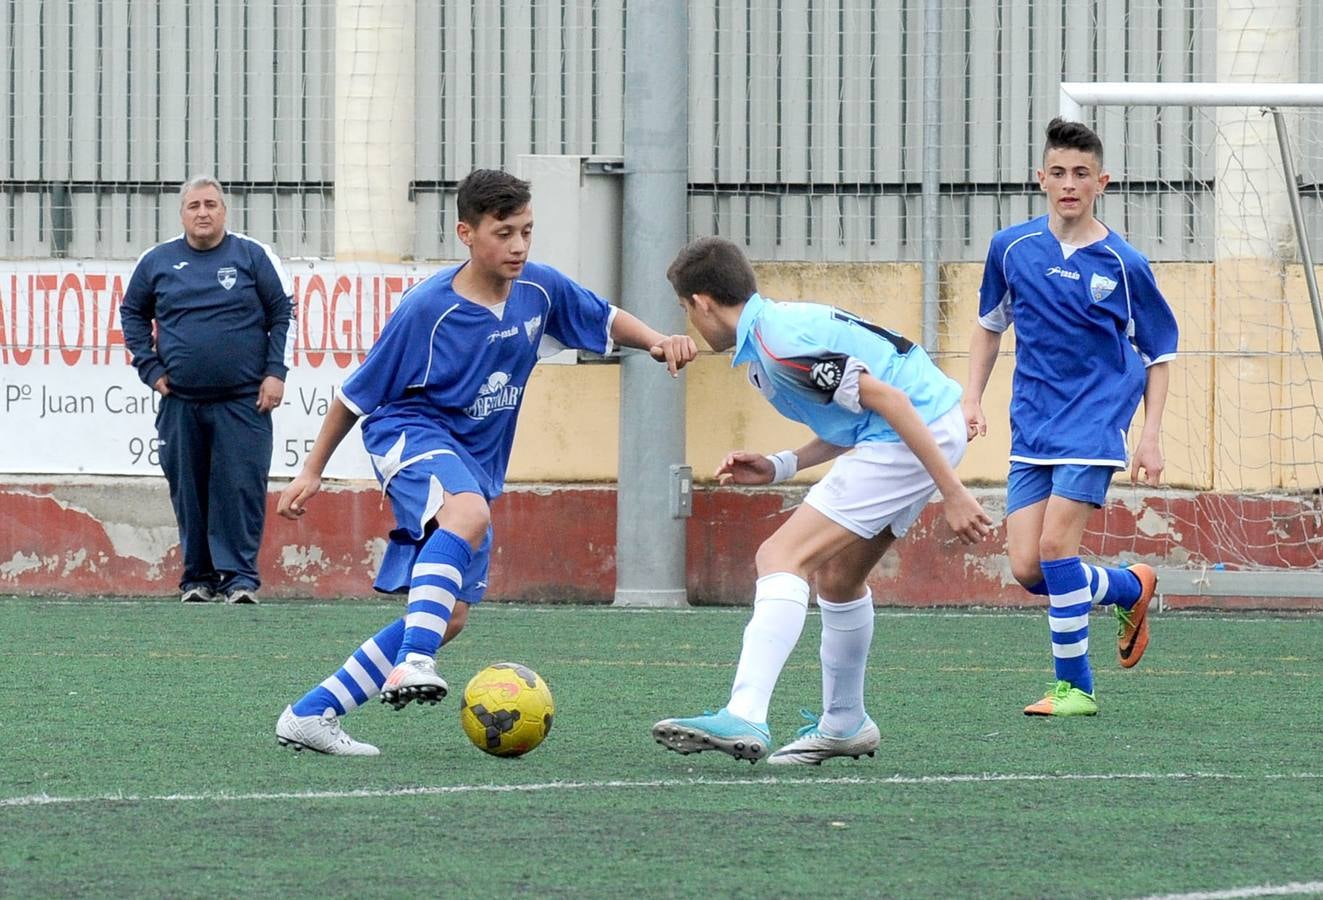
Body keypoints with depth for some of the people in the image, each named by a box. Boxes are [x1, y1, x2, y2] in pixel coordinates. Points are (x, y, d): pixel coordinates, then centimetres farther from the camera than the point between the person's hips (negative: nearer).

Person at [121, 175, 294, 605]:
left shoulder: (253, 256, 3)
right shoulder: (157, 261, 8)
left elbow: (283, 313, 6)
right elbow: (132, 312, 20)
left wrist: (275, 373, -2)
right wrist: (150, 368, 9)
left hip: (243, 401, -2)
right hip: (180, 402, 2)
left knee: (241, 487, -9)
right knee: (188, 491, 4)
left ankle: (240, 576, -6)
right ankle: (198, 578, 11)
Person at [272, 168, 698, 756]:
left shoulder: (539, 289, -4)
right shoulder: (428, 308, -17)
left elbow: (607, 321, 14)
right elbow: (359, 392, -7)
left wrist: (658, 343, -7)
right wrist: (312, 471, -1)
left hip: (476, 464, 7)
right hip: (410, 434, -7)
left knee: (449, 618, 3)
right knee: (468, 511, -40)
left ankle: (310, 714, 9)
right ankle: (411, 666, -50)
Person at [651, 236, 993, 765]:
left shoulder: (779, 344, -16)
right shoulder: (778, 323, 16)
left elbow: (887, 399, -20)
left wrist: (952, 493, -20)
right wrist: (778, 468, 13)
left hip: (916, 437, -10)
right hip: (933, 428, 10)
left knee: (780, 558, -14)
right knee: (836, 576, 23)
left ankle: (744, 718, -26)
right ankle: (844, 724, 36)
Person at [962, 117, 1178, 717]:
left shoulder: (1123, 264, -5)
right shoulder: (1011, 249, 3)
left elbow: (1158, 352, 4)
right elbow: (990, 324, 19)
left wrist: (1150, 435, -3)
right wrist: (972, 397, 9)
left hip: (1095, 421, -4)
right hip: (1031, 429, 4)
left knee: (1055, 546, -17)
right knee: (1026, 569, -4)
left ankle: (1074, 686, -4)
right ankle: (1131, 589, 24)